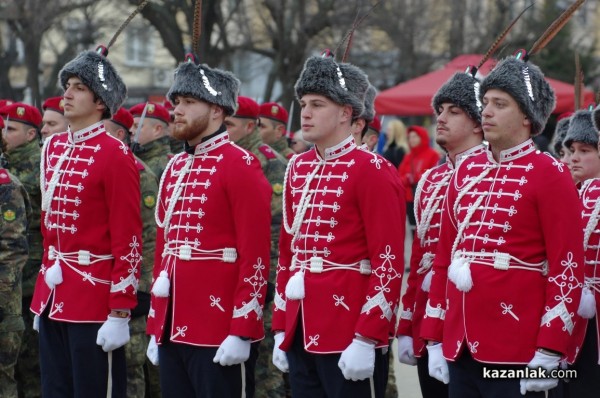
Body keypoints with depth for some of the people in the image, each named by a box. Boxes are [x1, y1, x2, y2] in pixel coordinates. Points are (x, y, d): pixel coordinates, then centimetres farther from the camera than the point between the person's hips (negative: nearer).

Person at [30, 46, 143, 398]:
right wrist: (45, 296, 18)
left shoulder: (116, 155, -12)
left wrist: (120, 313, -18)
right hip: (53, 296, 8)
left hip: (95, 299, -8)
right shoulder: (53, 148, 11)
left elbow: (128, 241, -14)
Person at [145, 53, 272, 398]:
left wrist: (242, 332, -18)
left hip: (219, 332, -8)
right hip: (173, 327, 8)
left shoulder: (241, 165, -9)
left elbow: (255, 256, -14)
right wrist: (156, 328, 17)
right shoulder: (175, 168, 15)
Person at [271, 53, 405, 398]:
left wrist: (366, 339, -18)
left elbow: (389, 264, -13)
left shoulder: (372, 171, -9)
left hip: (350, 337, -7)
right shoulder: (298, 169, 13)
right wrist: (282, 329, 14)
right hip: (302, 333, 7)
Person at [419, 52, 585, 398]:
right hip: (460, 346, 6)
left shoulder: (549, 174, -5)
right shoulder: (467, 171, 13)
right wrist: (435, 338, 13)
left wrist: (549, 353, -15)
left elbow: (568, 268, -10)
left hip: (515, 352, -6)